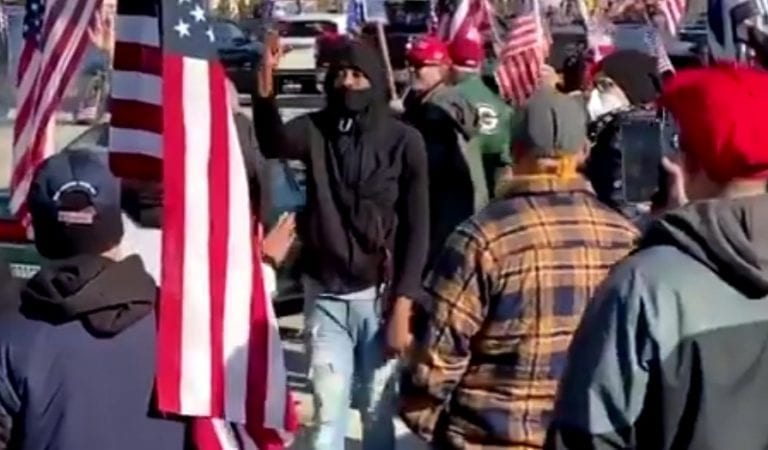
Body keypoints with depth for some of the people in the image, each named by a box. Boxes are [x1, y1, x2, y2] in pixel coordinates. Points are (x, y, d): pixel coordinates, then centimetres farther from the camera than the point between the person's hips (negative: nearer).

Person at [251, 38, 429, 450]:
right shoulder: (315, 130, 0)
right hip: (325, 295, 2)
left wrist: (402, 306, -10)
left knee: (378, 410, 8)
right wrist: (264, 83, -41)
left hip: (379, 295, -1)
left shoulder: (404, 141, -5)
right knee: (327, 409, 5)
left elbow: (416, 229, -5)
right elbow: (274, 143, -24)